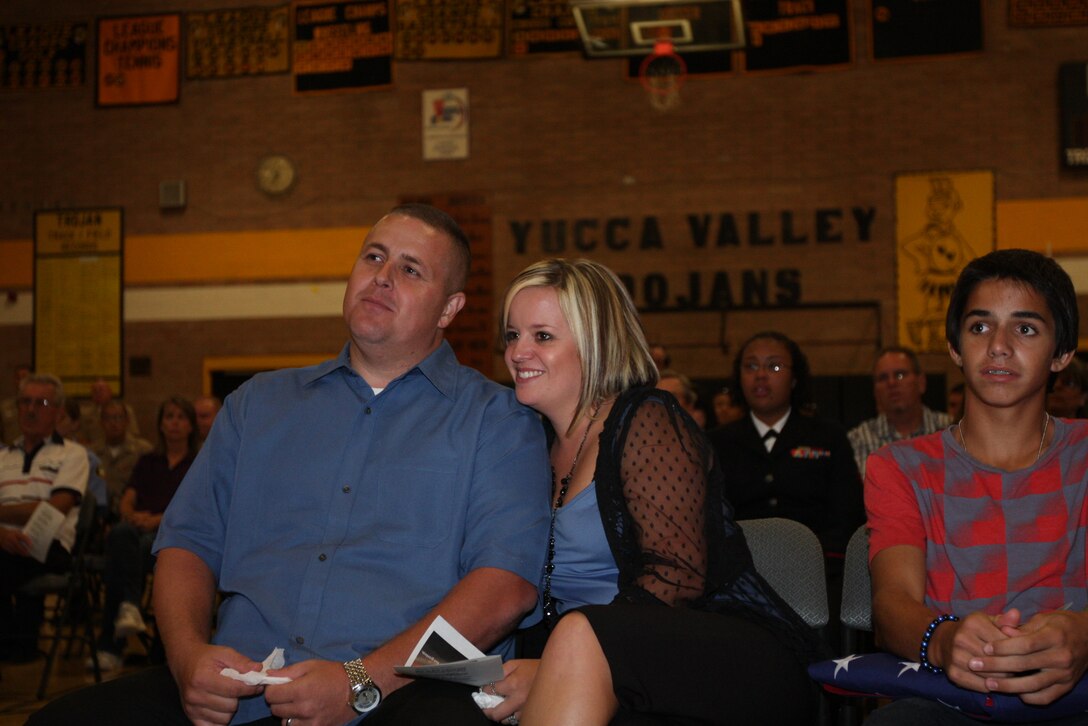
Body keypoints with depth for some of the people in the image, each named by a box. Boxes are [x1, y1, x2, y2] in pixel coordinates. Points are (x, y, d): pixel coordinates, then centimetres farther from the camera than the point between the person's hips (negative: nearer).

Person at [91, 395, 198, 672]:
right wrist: (133, 516, -9)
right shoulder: (147, 462, 31)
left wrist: (156, 520, -14)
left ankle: (110, 645, -46)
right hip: (139, 526, 3)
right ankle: (129, 606, -59)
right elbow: (127, 501, 17)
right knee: (121, 534, -38)